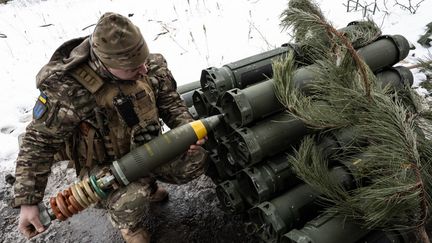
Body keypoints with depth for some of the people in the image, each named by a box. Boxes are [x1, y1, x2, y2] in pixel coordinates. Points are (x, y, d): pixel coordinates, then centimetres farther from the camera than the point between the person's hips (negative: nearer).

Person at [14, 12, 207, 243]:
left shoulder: (150, 65, -16)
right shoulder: (69, 88, -29)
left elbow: (170, 100, 0)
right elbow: (38, 141, -19)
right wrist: (27, 201, -18)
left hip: (146, 148, 5)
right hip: (103, 164, -4)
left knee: (196, 159, -8)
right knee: (132, 200, -32)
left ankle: (146, 184, 21)